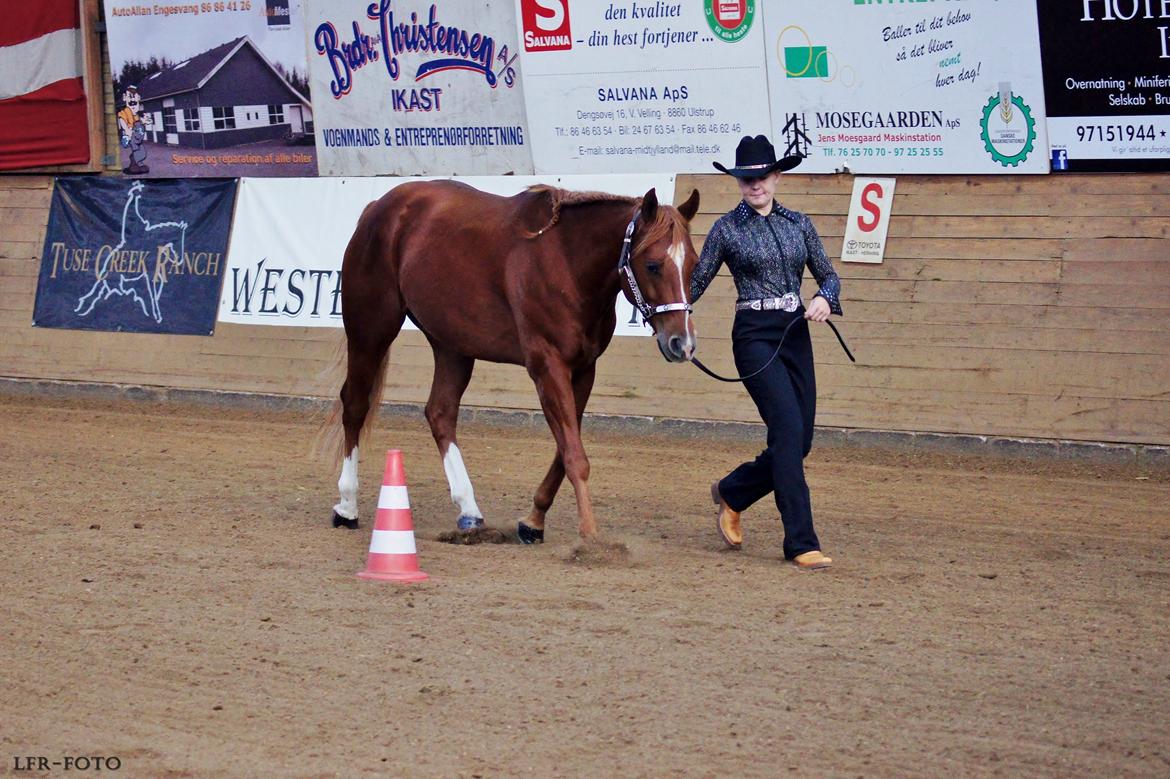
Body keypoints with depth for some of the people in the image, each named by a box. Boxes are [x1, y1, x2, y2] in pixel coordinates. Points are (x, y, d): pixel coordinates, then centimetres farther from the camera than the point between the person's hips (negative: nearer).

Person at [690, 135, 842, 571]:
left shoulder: (798, 224, 10)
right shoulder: (727, 229, -1)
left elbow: (828, 274, 12)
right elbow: (697, 282, 2)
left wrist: (825, 298, -10)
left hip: (796, 335, 5)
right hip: (755, 338, -5)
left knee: (798, 441, 6)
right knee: (789, 431, -16)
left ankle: (731, 493, 32)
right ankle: (801, 544, -13)